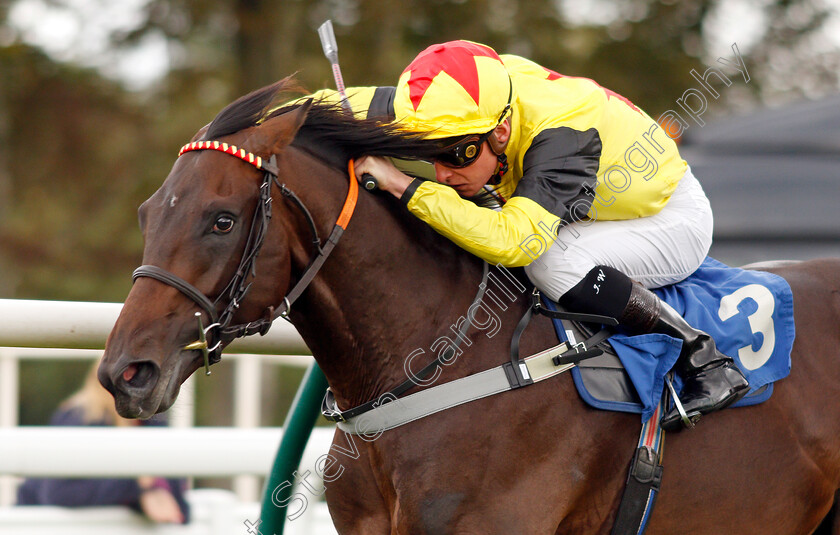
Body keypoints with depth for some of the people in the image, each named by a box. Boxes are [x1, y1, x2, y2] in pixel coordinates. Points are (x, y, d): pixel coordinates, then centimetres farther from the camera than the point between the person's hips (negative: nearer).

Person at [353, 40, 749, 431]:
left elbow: (515, 241, -53)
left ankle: (704, 360, -22)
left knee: (550, 259, -35)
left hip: (674, 222, -8)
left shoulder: (560, 140, -41)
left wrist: (405, 187, -51)